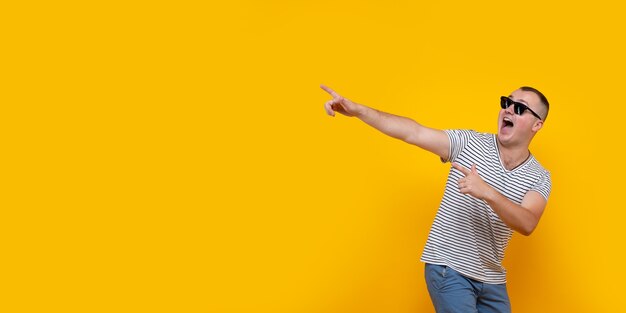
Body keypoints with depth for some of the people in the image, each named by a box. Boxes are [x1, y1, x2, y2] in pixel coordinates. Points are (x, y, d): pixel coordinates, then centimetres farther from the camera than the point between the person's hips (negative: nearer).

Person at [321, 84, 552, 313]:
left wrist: (488, 193, -37)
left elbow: (527, 225, -20)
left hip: (492, 281, 3)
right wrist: (358, 110, -26)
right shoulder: (470, 143, -4)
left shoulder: (540, 178, -2)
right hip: (448, 270, -3)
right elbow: (413, 133, -15)